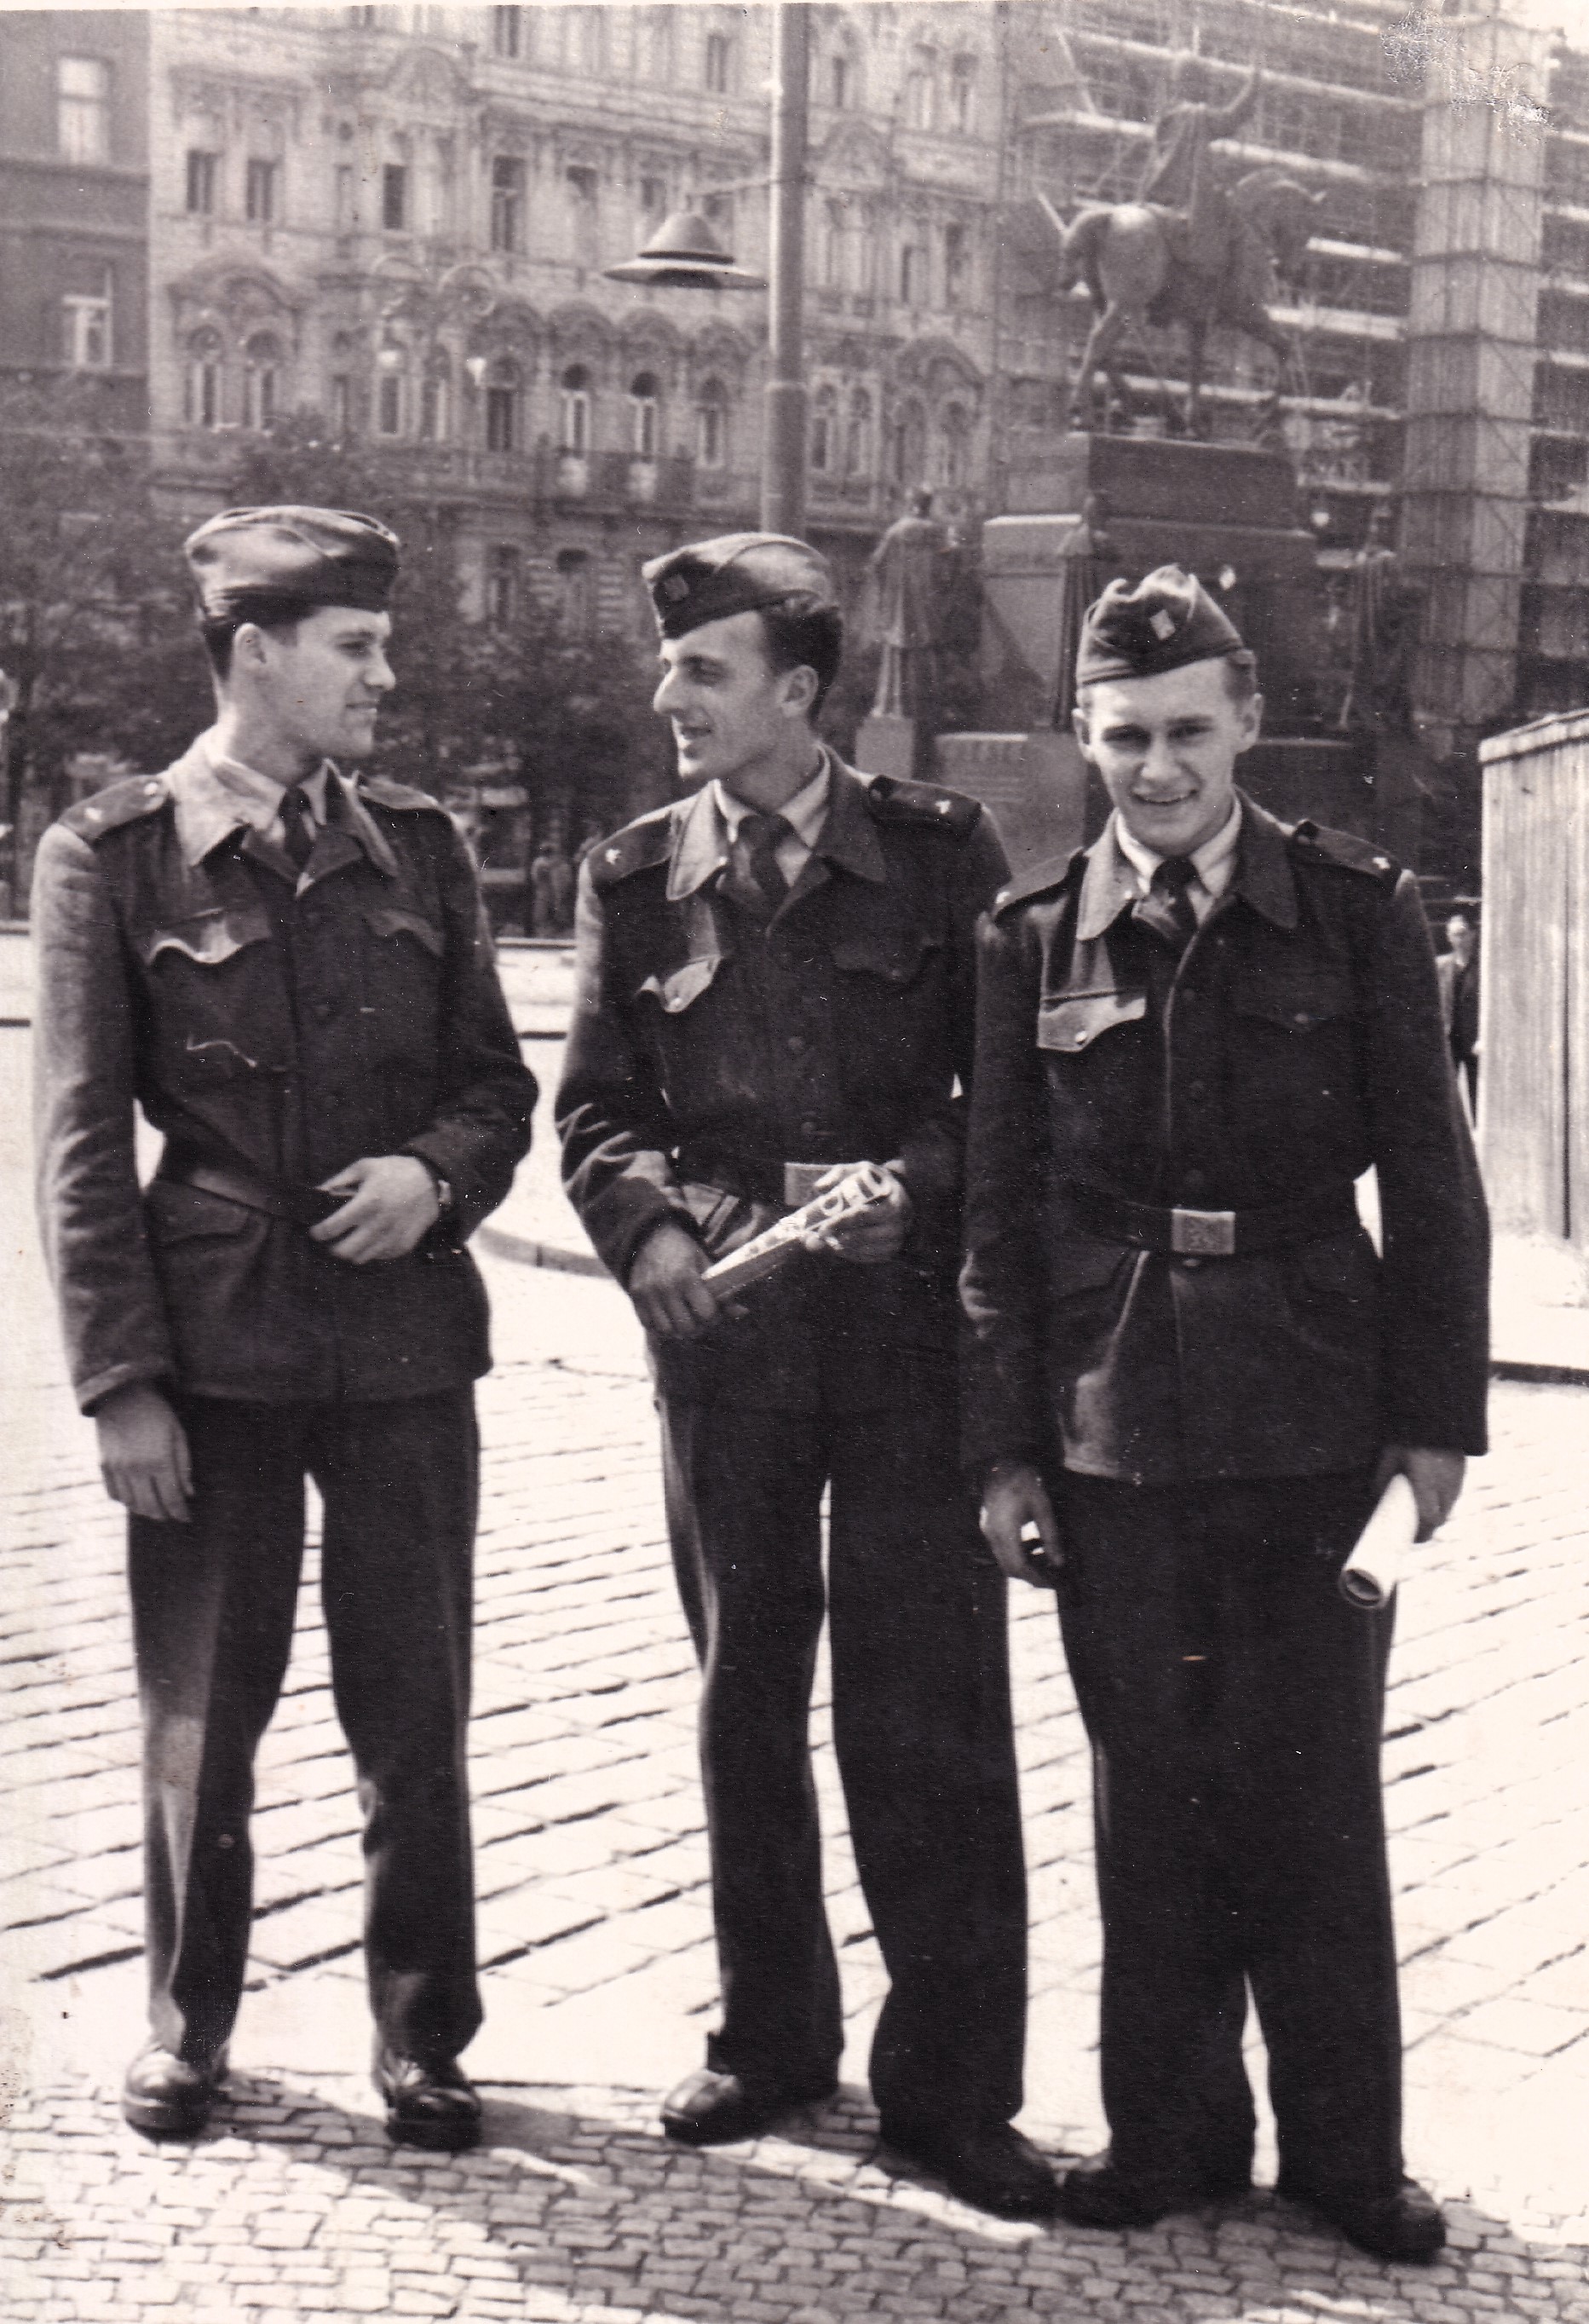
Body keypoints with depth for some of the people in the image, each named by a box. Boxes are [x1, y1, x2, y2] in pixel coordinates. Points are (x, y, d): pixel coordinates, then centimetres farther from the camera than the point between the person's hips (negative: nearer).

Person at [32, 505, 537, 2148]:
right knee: (199, 1716, 8)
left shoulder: (415, 847, 9)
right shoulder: (110, 857, -1)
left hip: (405, 1342, 3)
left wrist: (437, 1171, -8)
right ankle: (184, 2029, 26)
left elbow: (496, 1077, 15)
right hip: (212, 1348, -2)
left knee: (416, 1718, 6)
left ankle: (421, 2039, 21)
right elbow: (80, 1140, -3)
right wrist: (118, 1379, -8)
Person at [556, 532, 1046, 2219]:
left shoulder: (937, 853, 1)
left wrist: (914, 1184, -14)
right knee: (744, 1694, 11)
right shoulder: (635, 878, 8)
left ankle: (950, 2088, 7)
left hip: (909, 1318, -3)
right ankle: (771, 2038, 26)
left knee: (930, 1703, -3)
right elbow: (595, 1106, 9)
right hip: (721, 1325, 3)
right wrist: (651, 1229, -9)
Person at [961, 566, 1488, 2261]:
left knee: (1312, 1791, 3)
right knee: (1150, 1790, 8)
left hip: (1310, 1421, -1)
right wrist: (1005, 1445, 2)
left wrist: (1436, 1409, -1)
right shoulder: (1034, 935, 4)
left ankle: (1345, 2146, 18)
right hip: (1111, 1430, 1)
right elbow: (1000, 1210, 5)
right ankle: (1170, 2128, 22)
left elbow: (1429, 1180, 3)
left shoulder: (1357, 911, 1)